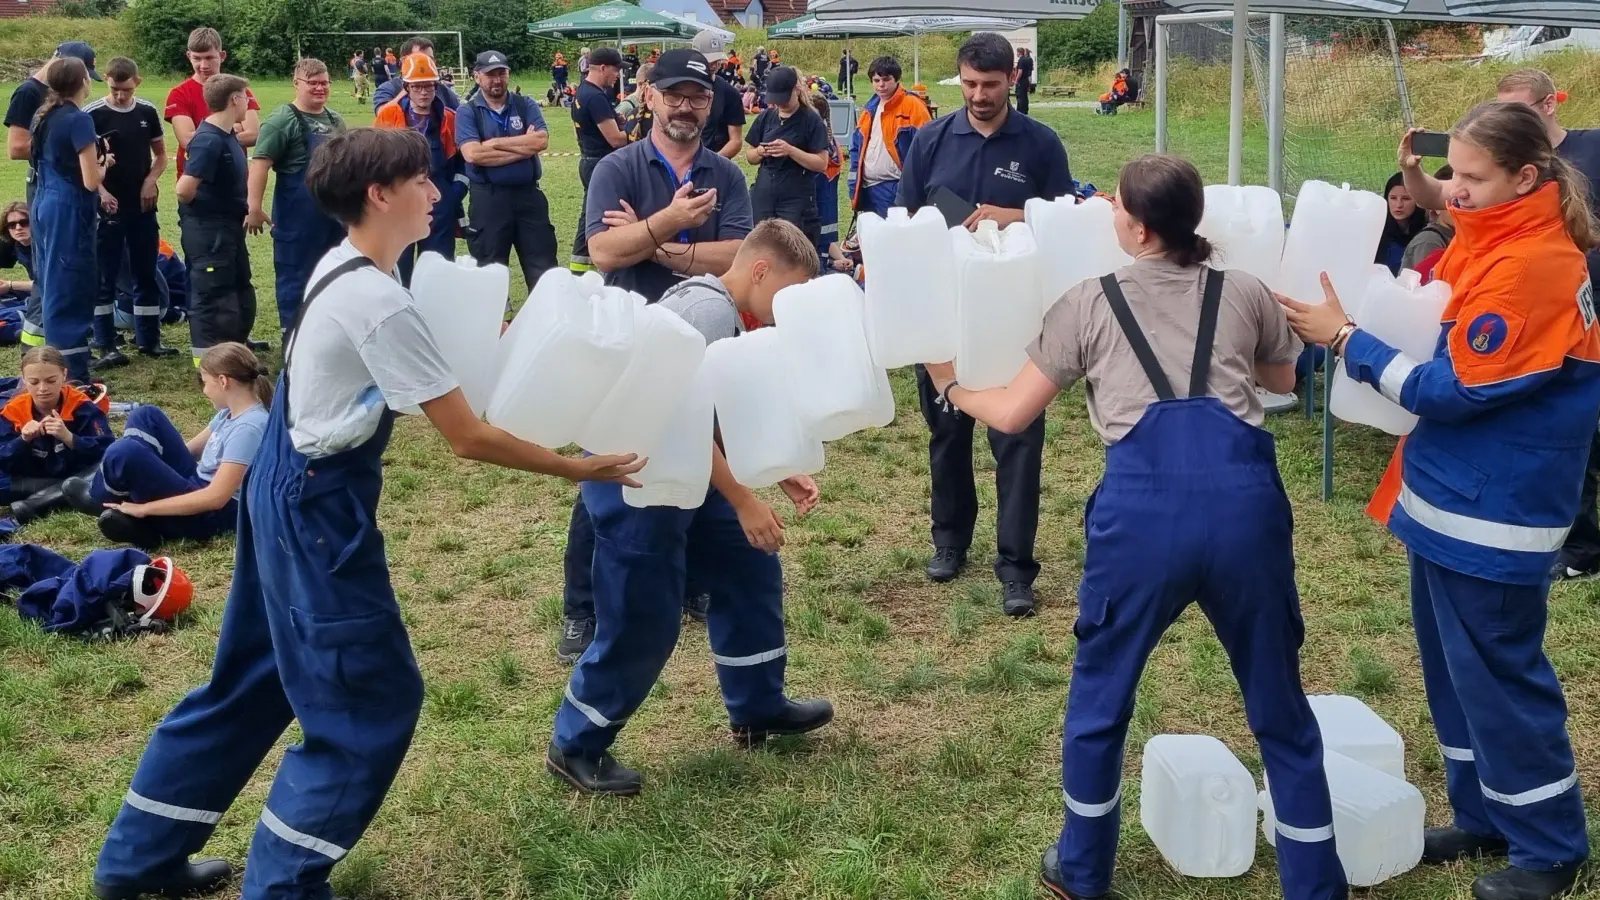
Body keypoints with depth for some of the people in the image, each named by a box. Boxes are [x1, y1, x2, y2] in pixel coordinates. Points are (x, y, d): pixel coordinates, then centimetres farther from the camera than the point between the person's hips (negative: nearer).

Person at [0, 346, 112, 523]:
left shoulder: (81, 406, -12)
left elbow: (108, 451, -21)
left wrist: (69, 438, -35)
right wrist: (23, 440, -29)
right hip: (31, 482, 1)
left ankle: (31, 505, -31)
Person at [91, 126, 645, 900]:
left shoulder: (340, 269, 6)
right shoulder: (379, 302, -24)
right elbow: (468, 438, -21)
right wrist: (577, 468, -13)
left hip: (287, 490, 10)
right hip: (320, 507, -10)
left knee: (252, 681, 20)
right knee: (370, 700, 1)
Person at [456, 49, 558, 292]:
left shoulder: (526, 106, 7)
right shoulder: (467, 113, 0)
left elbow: (541, 140, -10)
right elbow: (472, 154, -16)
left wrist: (496, 143, -11)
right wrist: (524, 146, -12)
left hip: (528, 194, 2)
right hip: (488, 199, -2)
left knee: (543, 267, 5)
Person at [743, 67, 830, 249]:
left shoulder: (811, 120, -4)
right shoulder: (766, 117, 9)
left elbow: (822, 164, -10)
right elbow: (749, 156, 14)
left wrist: (790, 150, -21)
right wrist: (760, 152, -9)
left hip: (797, 199, -4)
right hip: (763, 195, 5)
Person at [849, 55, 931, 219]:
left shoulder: (912, 106, -8)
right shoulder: (870, 108, 14)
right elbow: (857, 147, 19)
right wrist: (854, 185, 12)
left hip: (895, 188, -7)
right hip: (868, 188, 7)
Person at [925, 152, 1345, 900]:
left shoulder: (1088, 304, 15)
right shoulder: (1245, 293, 20)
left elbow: (1010, 415, 17)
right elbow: (1284, 380, 40)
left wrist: (952, 388, 37)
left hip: (1144, 502, -1)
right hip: (1243, 496, 2)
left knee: (1099, 696, 20)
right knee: (1279, 706, 16)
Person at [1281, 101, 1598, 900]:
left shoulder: (1531, 267, -23)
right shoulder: (1492, 237, 5)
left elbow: (1447, 391, -22)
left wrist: (1344, 337, -17)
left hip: (1492, 511, -9)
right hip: (1455, 495, 10)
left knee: (1497, 673, 2)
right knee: (1452, 664, 18)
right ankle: (1483, 819, 33)